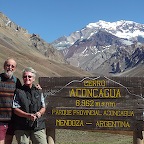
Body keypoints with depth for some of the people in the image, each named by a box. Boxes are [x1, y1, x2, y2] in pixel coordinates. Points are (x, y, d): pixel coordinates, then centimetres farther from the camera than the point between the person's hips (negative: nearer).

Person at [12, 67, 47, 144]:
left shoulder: (39, 92, 15)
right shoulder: (18, 92, 4)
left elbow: (43, 107, 17)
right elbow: (15, 109, -2)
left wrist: (39, 113, -7)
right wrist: (28, 115, -16)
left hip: (38, 126, 2)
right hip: (22, 127, -2)